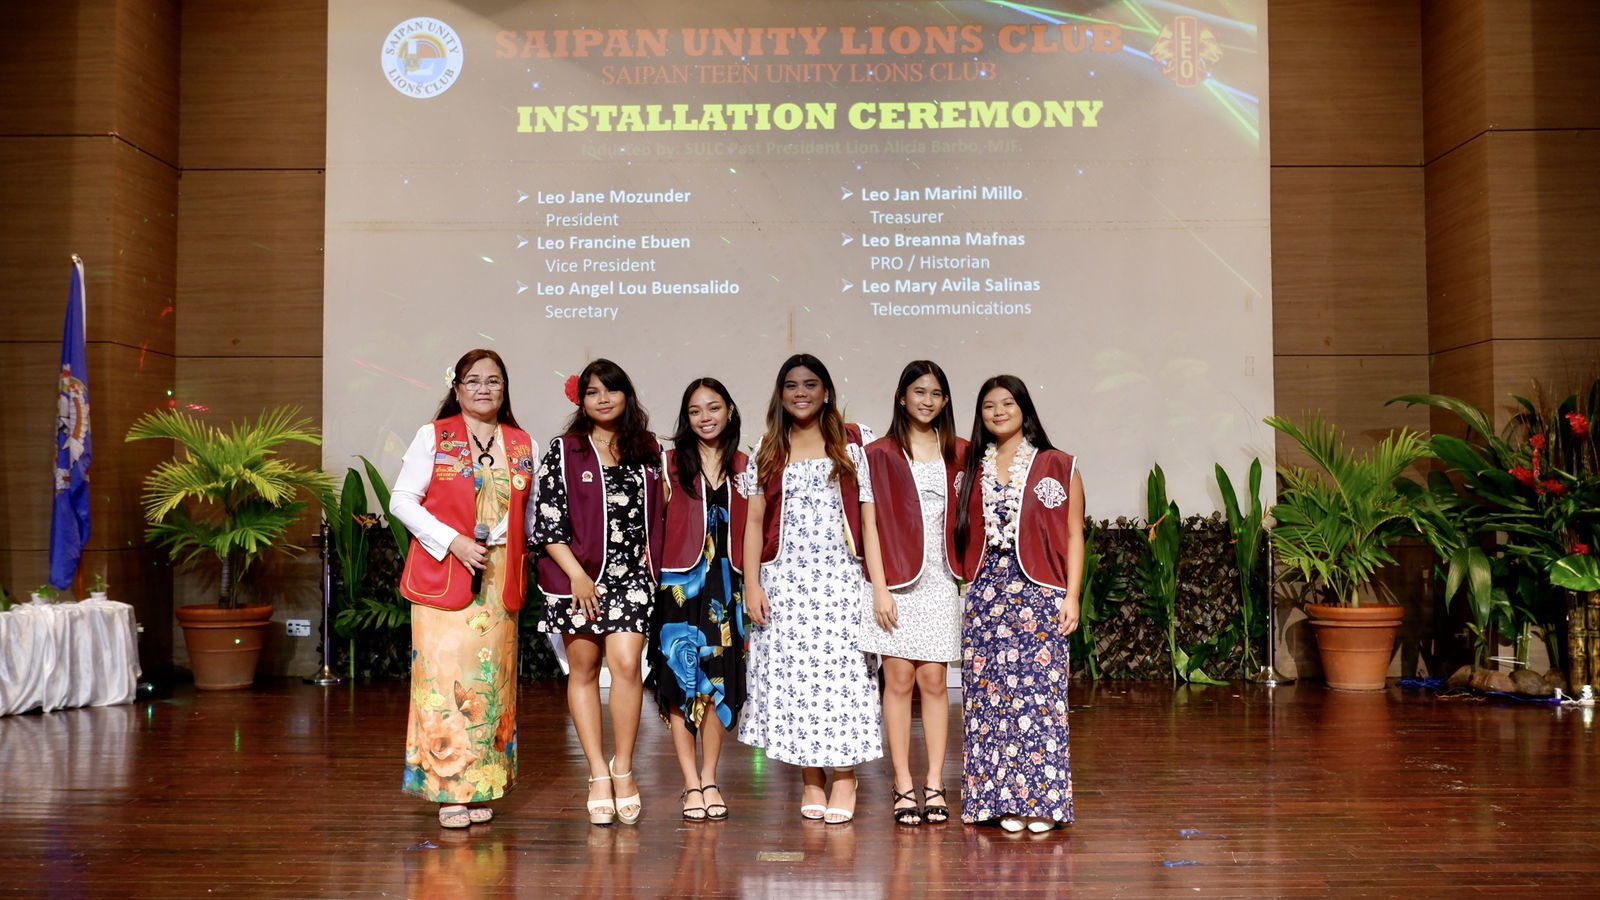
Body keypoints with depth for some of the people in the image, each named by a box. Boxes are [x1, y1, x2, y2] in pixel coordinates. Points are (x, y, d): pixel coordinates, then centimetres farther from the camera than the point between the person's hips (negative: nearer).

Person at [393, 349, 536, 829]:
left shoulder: (522, 445, 12)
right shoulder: (432, 437, 3)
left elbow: (530, 511, 17)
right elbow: (402, 500, -2)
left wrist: (508, 540, 0)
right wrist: (453, 542, -12)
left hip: (500, 582, 3)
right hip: (441, 577, -3)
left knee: (490, 679, 4)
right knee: (445, 676, -6)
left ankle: (482, 788, 13)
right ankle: (448, 789, 2)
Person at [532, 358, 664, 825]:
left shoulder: (648, 451, 9)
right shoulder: (563, 452, 2)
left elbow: (655, 516, 15)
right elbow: (547, 523, -3)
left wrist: (655, 570, 8)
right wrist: (578, 576, -10)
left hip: (631, 575, 1)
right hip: (575, 576, -1)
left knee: (626, 663, -12)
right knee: (583, 668, 4)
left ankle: (623, 768, 1)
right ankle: (598, 773, 12)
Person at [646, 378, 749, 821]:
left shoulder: (742, 465, 10)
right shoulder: (670, 462, 3)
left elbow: (751, 528, 12)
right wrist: (652, 574, -9)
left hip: (725, 583, 2)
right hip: (680, 581, -2)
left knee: (719, 680, 3)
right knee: (681, 679, -3)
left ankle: (709, 779, 14)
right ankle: (692, 784, 4)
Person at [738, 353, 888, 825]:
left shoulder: (852, 445, 5)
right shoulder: (767, 452, 10)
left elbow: (868, 519, 1)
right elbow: (754, 522, 9)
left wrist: (880, 585, -6)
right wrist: (751, 583, -2)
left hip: (839, 577, -2)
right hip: (784, 580, 2)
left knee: (841, 673, -3)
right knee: (792, 675, 2)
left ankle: (844, 777, 8)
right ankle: (811, 779, 12)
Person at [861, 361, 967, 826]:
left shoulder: (959, 453, 11)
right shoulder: (882, 454, 3)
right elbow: (873, 523, -2)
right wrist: (880, 587, -8)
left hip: (940, 580, 2)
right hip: (897, 580, -2)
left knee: (934, 680, 2)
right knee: (899, 680, 0)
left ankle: (934, 784, 7)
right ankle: (903, 785, 5)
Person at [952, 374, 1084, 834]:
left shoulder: (1057, 466, 4)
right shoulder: (973, 468, 14)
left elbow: (1073, 536, 2)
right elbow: (963, 535, 14)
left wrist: (1071, 596, -6)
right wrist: (970, 586, 2)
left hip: (1038, 593, -3)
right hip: (985, 593, 3)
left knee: (1039, 693, -5)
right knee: (989, 695, 1)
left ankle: (1041, 802, 4)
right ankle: (1004, 801, 9)